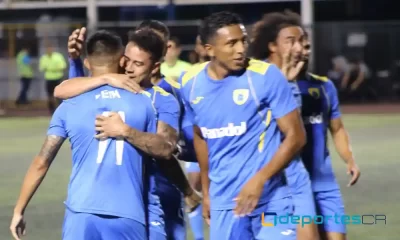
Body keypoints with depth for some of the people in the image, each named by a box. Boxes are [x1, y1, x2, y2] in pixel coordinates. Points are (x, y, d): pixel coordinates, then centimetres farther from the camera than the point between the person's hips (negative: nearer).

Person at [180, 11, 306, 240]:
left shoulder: (267, 76, -11)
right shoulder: (191, 84, 2)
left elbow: (296, 136, -9)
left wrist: (259, 180, -19)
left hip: (270, 198, -3)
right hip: (223, 201, 4)